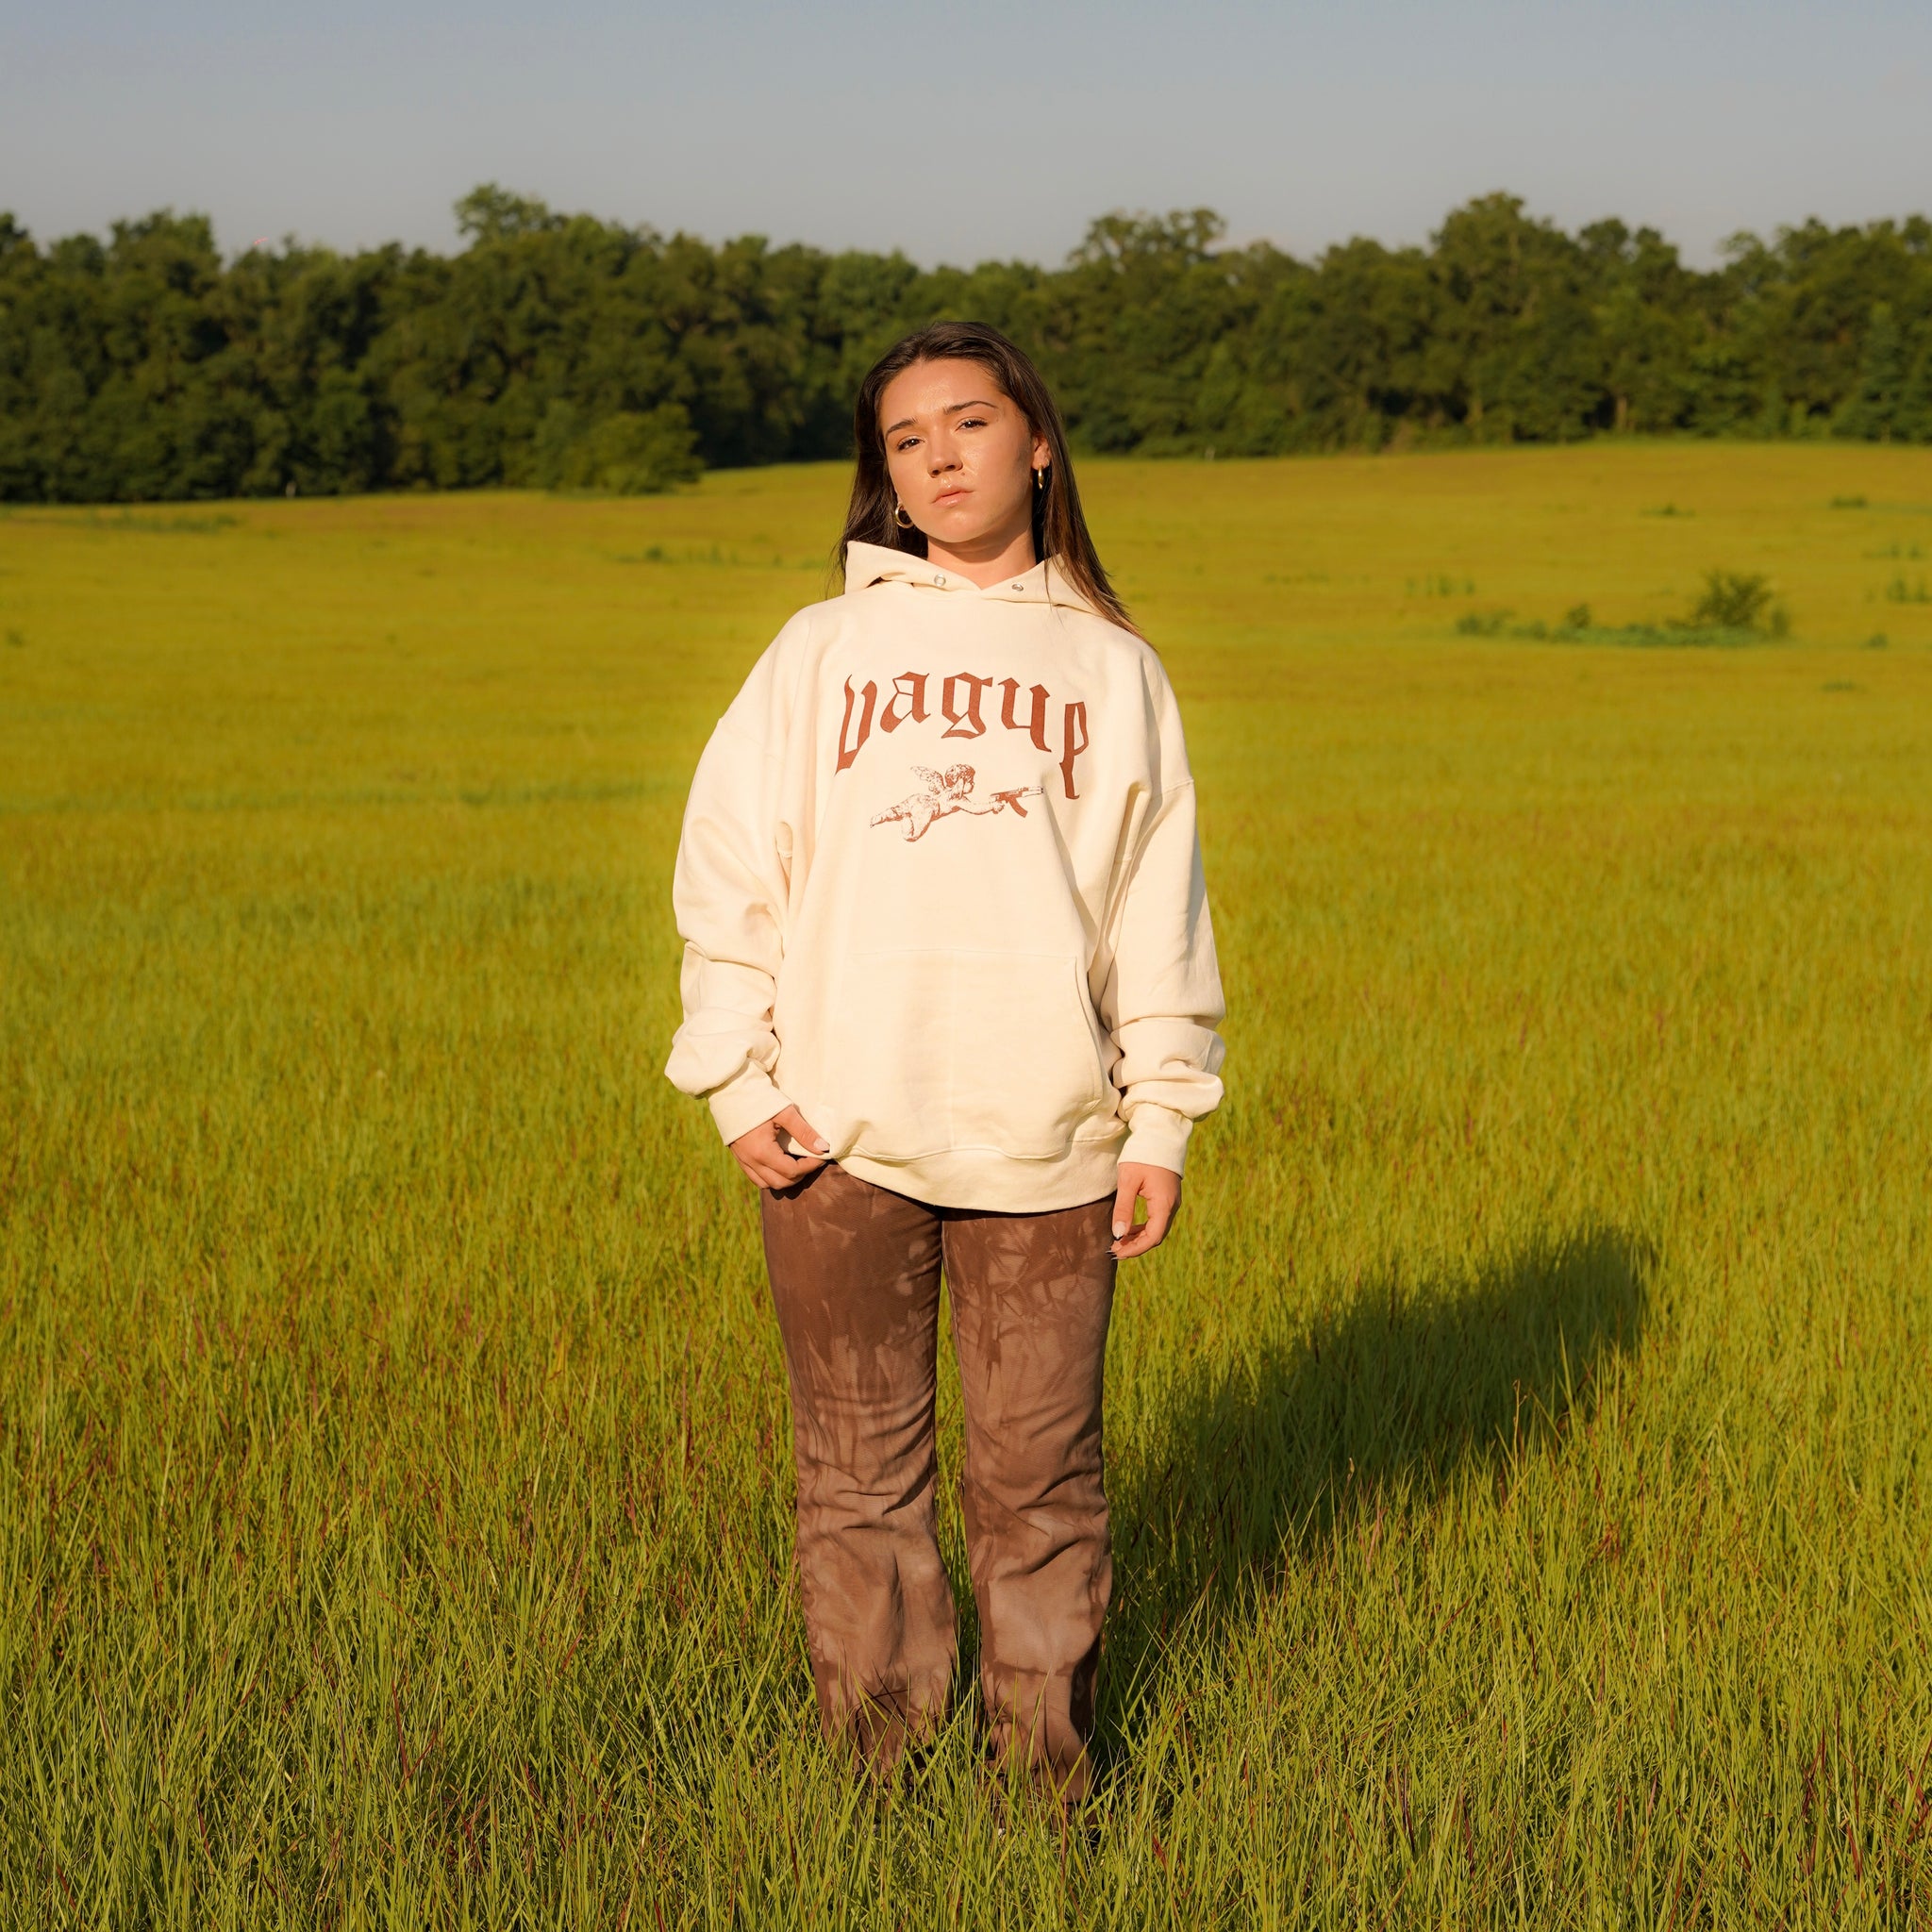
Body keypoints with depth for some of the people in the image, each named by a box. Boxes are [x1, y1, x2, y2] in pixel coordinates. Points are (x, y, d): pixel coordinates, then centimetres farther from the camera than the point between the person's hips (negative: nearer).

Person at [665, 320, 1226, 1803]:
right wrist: (741, 1082, -3)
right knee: (860, 1462, 8)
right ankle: (877, 1752, 21)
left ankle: (1047, 1753, 20)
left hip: (1049, 1142, 0)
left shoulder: (1114, 668, 10)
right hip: (841, 1136, 0)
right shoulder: (823, 652, 8)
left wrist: (1162, 1120, 3)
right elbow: (728, 870, 6)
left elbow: (1160, 904, 9)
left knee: (1041, 1470, 5)